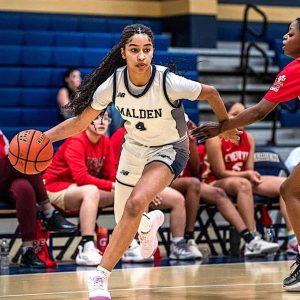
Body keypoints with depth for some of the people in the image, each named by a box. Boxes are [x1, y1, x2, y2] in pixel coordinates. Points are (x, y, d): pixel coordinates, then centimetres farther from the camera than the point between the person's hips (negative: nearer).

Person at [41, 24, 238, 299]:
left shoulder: (169, 82, -30)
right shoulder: (113, 84, -20)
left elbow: (211, 93, -12)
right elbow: (80, 123, -9)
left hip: (169, 149, -4)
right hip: (135, 146, 4)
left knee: (135, 204, -28)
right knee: (125, 219, 14)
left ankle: (101, 277, -23)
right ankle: (150, 222, 54)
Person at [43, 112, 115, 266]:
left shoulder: (105, 142, 4)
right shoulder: (75, 142, -19)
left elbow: (112, 175, 3)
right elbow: (81, 177, -30)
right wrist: (112, 186, -29)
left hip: (82, 191, 8)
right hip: (56, 189, -8)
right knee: (91, 191, -37)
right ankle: (86, 250, -43)